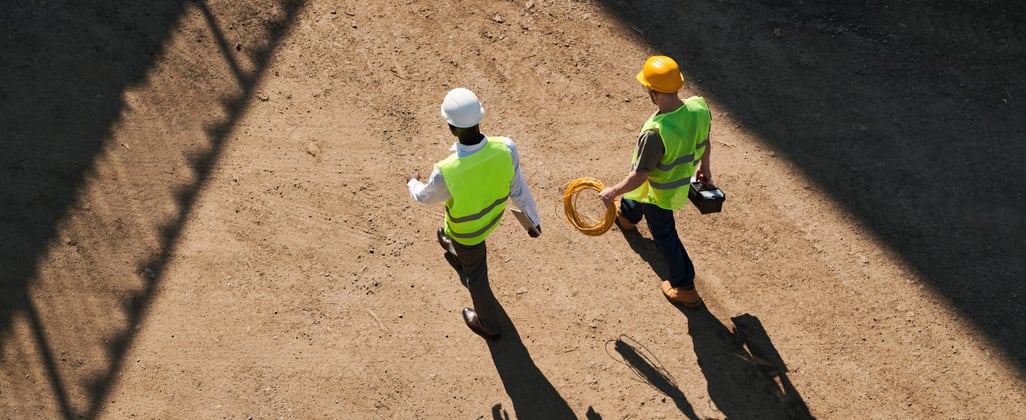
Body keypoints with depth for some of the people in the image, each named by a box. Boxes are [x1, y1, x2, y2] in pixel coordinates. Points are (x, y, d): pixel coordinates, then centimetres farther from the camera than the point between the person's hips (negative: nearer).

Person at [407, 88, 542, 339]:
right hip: (493, 214, 4)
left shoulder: (447, 172, -42)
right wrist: (533, 219, 2)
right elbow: (519, 189, -16)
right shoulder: (506, 149, -33)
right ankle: (458, 255, 76)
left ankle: (488, 324, 50)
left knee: (476, 275, 24)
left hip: (467, 229, -4)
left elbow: (426, 197, -17)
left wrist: (412, 183, 7)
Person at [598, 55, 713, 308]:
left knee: (664, 235, 18)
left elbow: (639, 176, -30)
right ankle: (626, 216, 72)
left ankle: (684, 289, 35)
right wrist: (704, 165, 17)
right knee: (638, 198, 37)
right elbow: (704, 142, -2)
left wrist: (613, 192, -14)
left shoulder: (654, 132, -43)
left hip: (660, 193, -7)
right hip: (683, 180, 7)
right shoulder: (699, 107, -23)